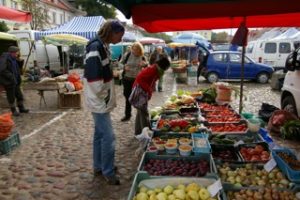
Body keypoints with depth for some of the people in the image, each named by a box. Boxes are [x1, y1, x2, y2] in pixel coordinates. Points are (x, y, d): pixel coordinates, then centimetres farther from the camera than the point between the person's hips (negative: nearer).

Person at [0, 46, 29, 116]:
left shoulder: (14, 59, 6)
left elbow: (19, 68, 18)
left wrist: (20, 61, 1)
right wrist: (11, 76, -25)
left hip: (16, 81, 7)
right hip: (9, 82, -7)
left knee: (20, 95, 14)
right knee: (11, 97, 6)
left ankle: (21, 108, 28)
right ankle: (13, 110, 21)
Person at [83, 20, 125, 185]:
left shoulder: (103, 46, 11)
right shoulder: (96, 47, -19)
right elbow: (93, 77, -25)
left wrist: (107, 96, 14)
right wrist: (104, 96, -14)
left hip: (101, 101, 10)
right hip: (99, 101, -10)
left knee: (100, 134, 17)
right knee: (108, 136, -3)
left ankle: (99, 167, 31)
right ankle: (108, 172, 12)